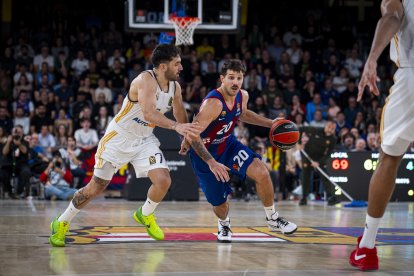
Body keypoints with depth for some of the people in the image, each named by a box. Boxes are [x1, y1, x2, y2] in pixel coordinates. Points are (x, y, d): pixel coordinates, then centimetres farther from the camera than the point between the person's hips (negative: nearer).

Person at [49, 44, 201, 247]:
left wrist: (188, 137, 7)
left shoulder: (175, 87, -2)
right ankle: (61, 223, 18)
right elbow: (148, 114, -41)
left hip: (145, 139, 6)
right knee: (96, 187, -1)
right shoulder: (146, 80, -26)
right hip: (119, 137, -6)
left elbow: (181, 118, 14)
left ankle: (145, 215, 18)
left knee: (163, 181, -12)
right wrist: (176, 126, -50)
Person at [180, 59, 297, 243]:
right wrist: (211, 163, -40)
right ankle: (224, 225, 38)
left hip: (227, 144, 6)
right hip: (205, 152, -6)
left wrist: (271, 123, 11)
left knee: (261, 172, -16)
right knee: (219, 204, 0)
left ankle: (273, 219, 3)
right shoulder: (213, 103, -32)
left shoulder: (242, 96, -7)